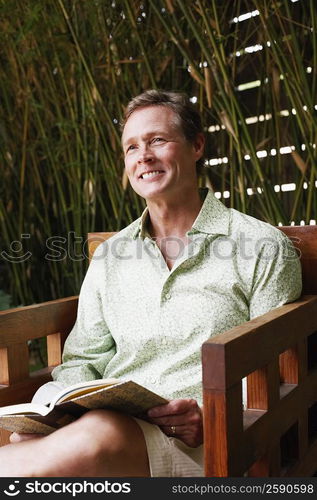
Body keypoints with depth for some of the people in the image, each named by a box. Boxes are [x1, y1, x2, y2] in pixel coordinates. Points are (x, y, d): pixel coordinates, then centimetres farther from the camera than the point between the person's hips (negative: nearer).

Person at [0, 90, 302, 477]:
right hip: (112, 420, 4)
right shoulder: (109, 256, 15)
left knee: (101, 436, -37)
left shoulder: (263, 248, 1)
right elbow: (81, 359, 16)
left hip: (202, 444, -3)